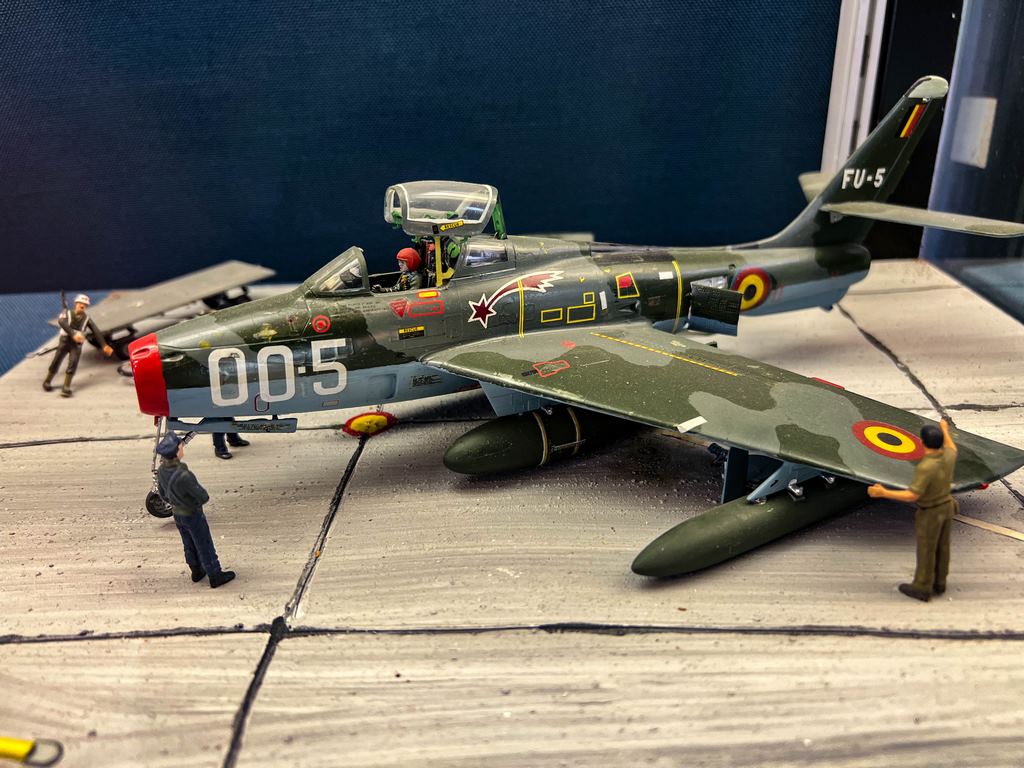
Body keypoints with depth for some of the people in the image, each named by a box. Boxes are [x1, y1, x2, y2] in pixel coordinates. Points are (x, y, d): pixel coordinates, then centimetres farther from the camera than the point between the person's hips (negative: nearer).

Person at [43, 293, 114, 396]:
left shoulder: (87, 319, 5)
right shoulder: (67, 313, 1)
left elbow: (96, 332, -3)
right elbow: (61, 322, -20)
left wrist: (104, 345, -15)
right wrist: (73, 334, -35)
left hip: (77, 344, 1)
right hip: (65, 341, 0)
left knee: (73, 363, -15)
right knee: (56, 361, 3)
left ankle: (66, 387, -11)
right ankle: (47, 382, 24)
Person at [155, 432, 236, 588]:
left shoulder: (161, 471, -13)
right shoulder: (183, 476, -37)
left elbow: (164, 495, 3)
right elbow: (204, 497, -26)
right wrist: (198, 501, -4)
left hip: (178, 515, 7)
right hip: (193, 516, -7)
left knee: (189, 545, 26)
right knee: (205, 547, 12)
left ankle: (196, 571, 45)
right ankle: (215, 576, 28)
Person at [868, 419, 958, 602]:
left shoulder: (925, 467, -37)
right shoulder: (948, 455, -15)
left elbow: (912, 496, -34)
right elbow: (952, 449, 13)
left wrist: (883, 493, -35)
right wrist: (945, 430, 28)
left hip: (930, 513, -7)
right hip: (946, 506, 7)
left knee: (925, 551, 10)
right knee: (941, 546, 22)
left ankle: (922, 589, 25)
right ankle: (938, 583, 39)